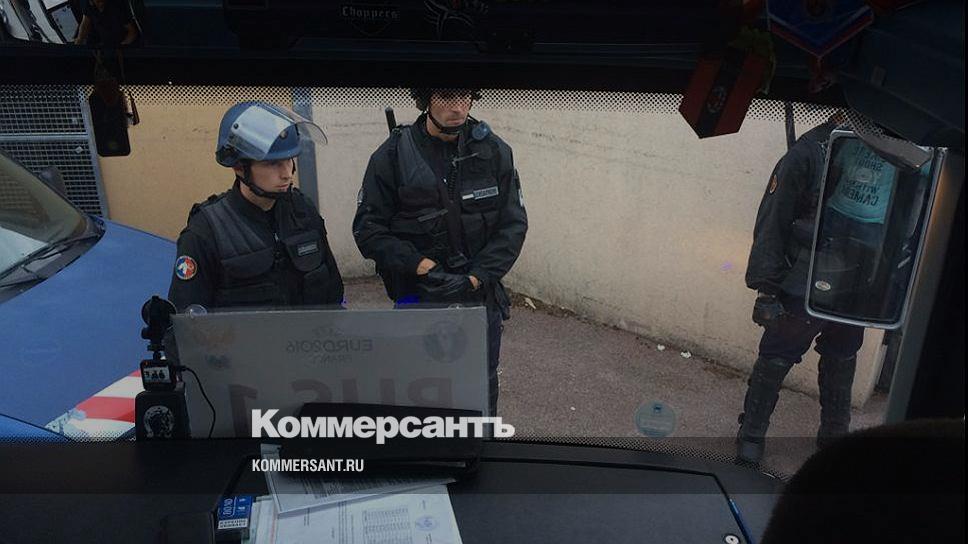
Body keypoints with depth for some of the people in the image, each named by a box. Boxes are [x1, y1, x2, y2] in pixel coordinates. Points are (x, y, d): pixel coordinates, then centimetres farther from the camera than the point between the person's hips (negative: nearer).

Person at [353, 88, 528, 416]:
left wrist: (475, 278, -14)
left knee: (482, 389, 17)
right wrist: (422, 266, -17)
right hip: (419, 299, -1)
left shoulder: (494, 152, -3)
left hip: (482, 297, 2)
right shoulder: (392, 156, -8)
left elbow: (513, 224, -2)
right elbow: (368, 229, -6)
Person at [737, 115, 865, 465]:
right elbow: (772, 222, -15)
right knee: (775, 360, 4)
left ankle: (835, 434, 40)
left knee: (842, 361, 20)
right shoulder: (809, 151, -16)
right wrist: (766, 288, -16)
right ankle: (751, 436, 21)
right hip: (803, 288, -5)